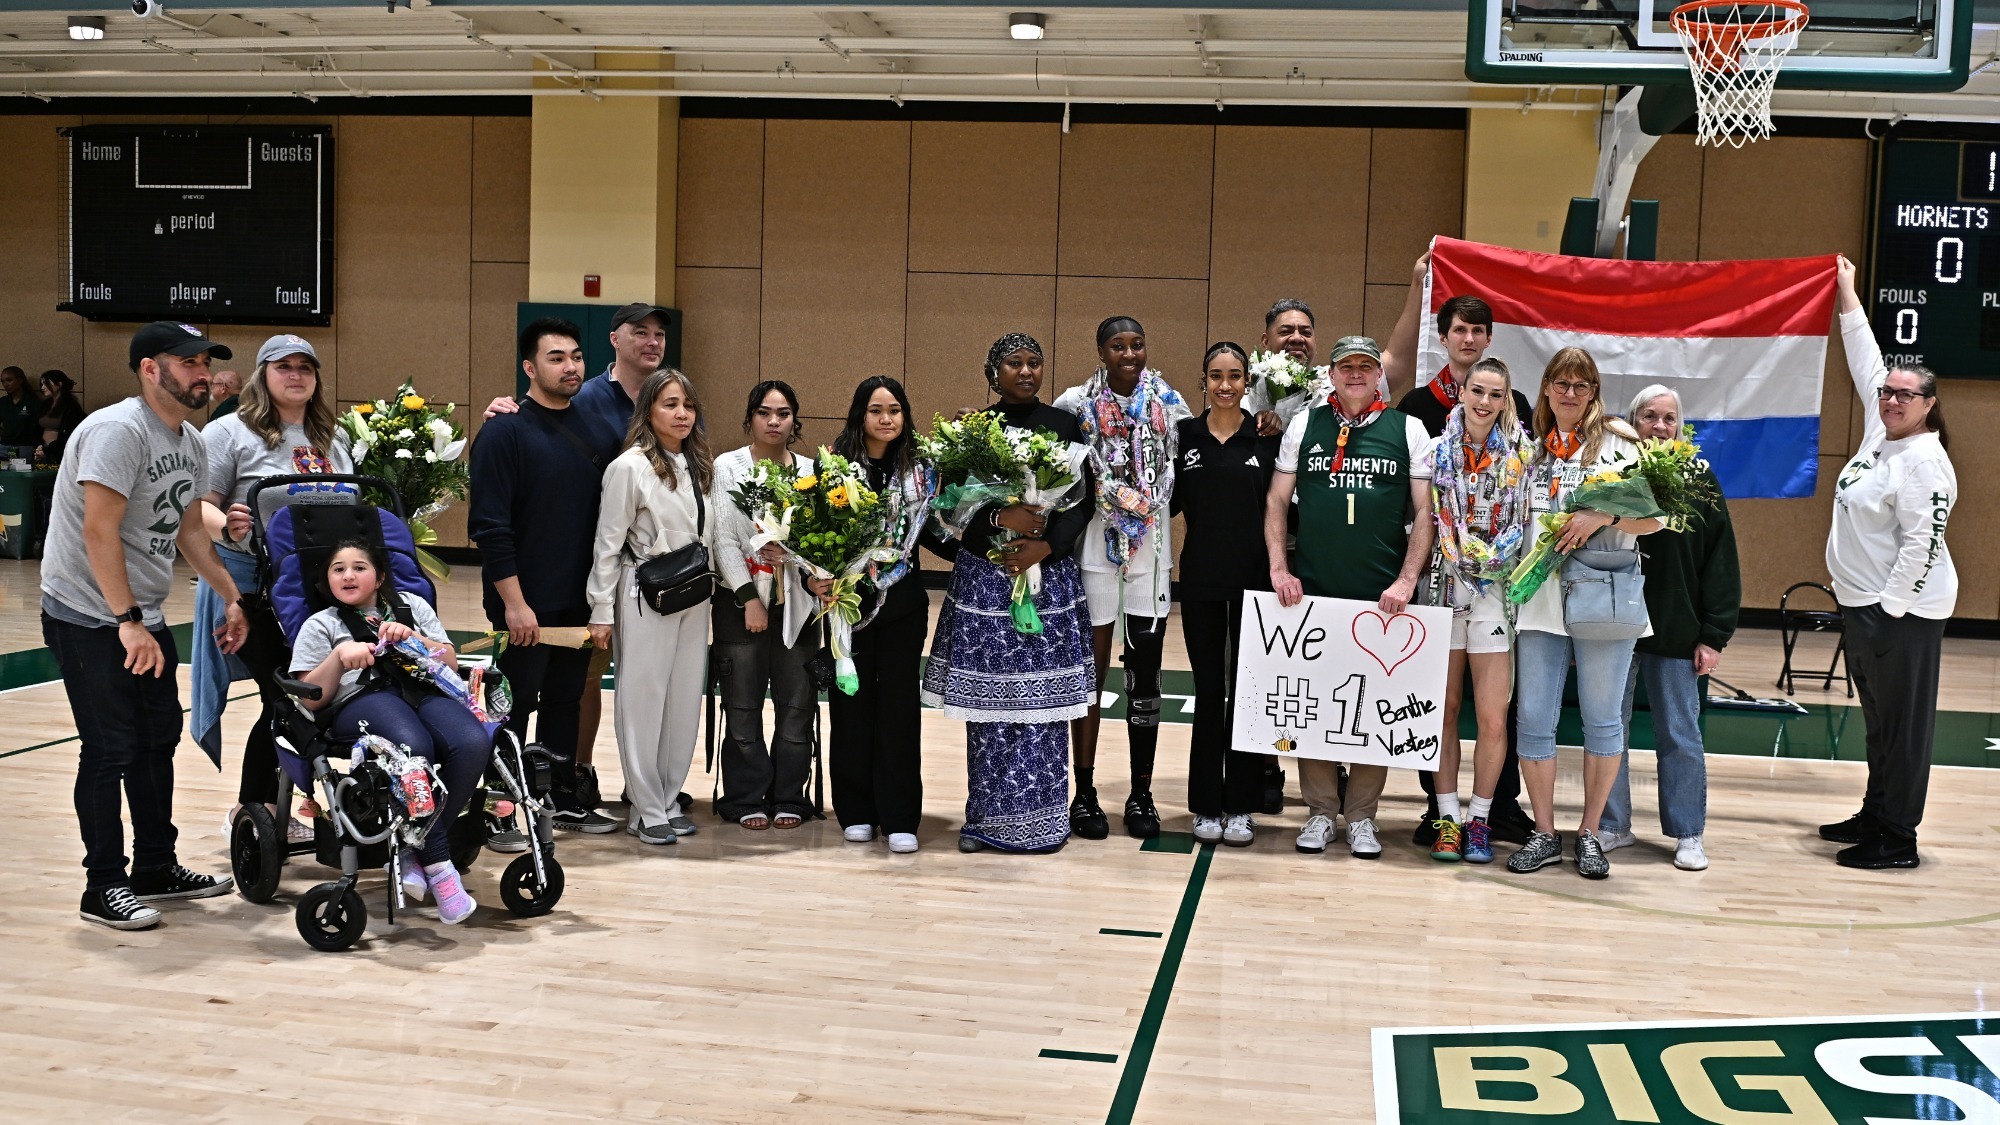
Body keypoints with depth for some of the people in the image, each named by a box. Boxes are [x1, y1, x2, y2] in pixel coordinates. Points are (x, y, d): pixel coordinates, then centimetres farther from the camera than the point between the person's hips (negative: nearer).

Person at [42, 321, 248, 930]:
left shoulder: (191, 443, 9)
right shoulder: (119, 430, -19)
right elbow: (98, 532, -26)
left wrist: (232, 598, 16)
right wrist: (128, 622, -27)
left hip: (143, 616, 9)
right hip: (91, 617, -9)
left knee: (159, 736, 14)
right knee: (110, 749, -5)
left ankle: (157, 868, 26)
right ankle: (104, 888, 4)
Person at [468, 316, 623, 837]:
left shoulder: (599, 433, 9)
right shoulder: (505, 433, -9)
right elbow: (490, 525, -14)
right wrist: (514, 603, -18)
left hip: (580, 602, 6)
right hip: (525, 606, -6)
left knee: (565, 702, 16)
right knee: (513, 708, 2)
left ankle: (563, 799, 28)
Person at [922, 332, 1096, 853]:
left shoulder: (1065, 425, 7)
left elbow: (1084, 500, 2)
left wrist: (1046, 545, -11)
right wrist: (999, 518, -15)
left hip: (1051, 576, 1)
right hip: (983, 580, 0)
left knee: (1043, 701, 0)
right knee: (988, 702, 1)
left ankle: (1038, 818, 8)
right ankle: (986, 818, 11)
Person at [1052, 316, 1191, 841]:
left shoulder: (1168, 402, 6)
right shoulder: (1076, 403, -1)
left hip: (1152, 550, 2)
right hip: (1096, 547, -2)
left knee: (1145, 675, 5)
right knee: (1091, 670, 4)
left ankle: (1141, 795, 15)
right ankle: (1084, 794, 13)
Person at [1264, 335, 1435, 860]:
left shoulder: (1408, 430, 6)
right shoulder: (1305, 425, 9)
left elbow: (1425, 512, 4)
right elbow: (1276, 502, 10)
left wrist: (1406, 581, -7)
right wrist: (1278, 569, -1)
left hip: (1382, 598, -1)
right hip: (1312, 593, 1)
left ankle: (1361, 816, 14)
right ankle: (1321, 813, 15)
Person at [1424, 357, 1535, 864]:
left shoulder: (1521, 454, 4)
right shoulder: (1436, 451, 5)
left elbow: (1527, 522, 5)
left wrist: (1494, 553, -6)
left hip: (1496, 591, 0)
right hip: (1443, 588, 1)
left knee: (1493, 719, -2)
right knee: (1445, 710, 4)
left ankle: (1480, 820, 12)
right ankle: (1447, 818, 13)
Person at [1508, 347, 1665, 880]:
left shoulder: (1618, 442, 1)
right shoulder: (1530, 447, 13)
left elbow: (1654, 518, -4)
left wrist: (1603, 516, -19)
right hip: (1538, 599, 3)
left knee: (1602, 719, 5)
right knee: (1533, 719, 3)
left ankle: (1591, 834, 17)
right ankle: (1544, 834, 15)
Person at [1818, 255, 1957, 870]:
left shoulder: (1924, 462, -16)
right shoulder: (1881, 431, 8)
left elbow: (1922, 543, -21)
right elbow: (1865, 361, 18)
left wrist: (1891, 608, -22)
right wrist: (1847, 292, 23)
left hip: (1903, 609, -10)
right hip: (1861, 603, 10)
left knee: (1903, 721, -3)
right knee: (1878, 716, 17)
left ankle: (1897, 838, 2)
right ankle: (1875, 814, 28)